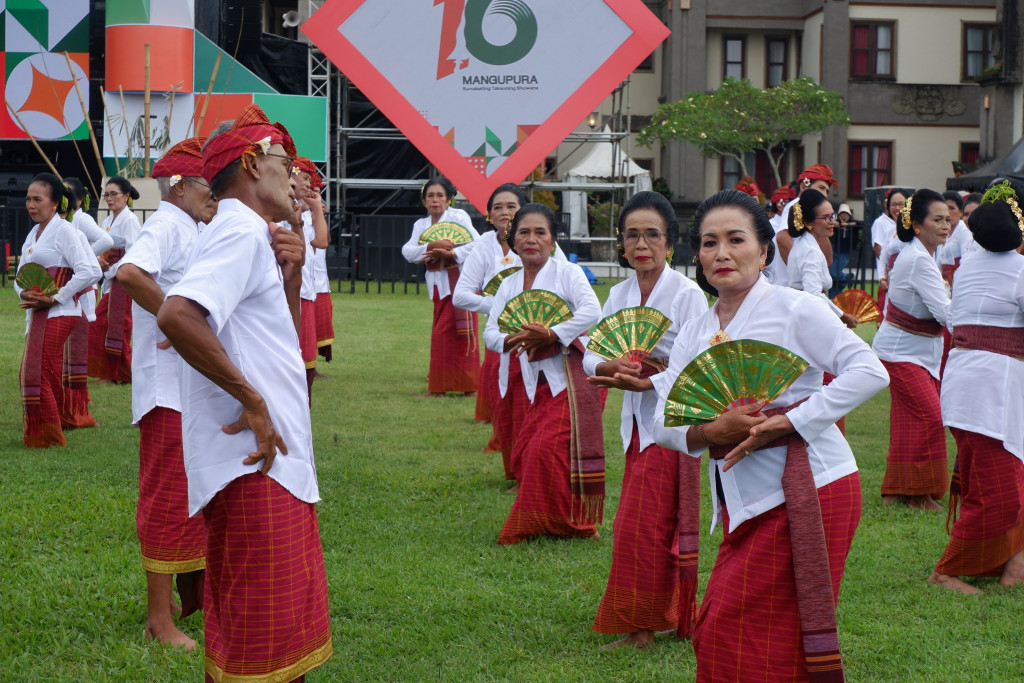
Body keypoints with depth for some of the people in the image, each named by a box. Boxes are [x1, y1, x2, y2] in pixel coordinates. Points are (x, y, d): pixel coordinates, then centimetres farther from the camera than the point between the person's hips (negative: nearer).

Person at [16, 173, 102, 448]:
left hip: (57, 314, -9)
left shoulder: (63, 230, -10)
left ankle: (48, 438, 3)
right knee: (30, 374, 12)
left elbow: (90, 271, -19)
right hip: (37, 314, 9)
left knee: (39, 374, -8)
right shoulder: (34, 233, 16)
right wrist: (24, 293, -5)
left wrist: (55, 298, -18)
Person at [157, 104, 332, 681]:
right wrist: (251, 400, -21)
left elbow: (286, 340, 25)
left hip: (275, 461, 10)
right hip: (252, 464, -10)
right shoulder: (242, 232, -12)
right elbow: (177, 314, -28)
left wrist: (291, 271, 8)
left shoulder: (253, 235, 20)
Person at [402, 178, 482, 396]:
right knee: (441, 335, 11)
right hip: (438, 285, 6)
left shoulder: (459, 216, -4)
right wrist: (432, 246, -20)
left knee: (462, 334, -8)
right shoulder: (421, 225, 12)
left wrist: (451, 253, -27)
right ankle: (439, 387, 19)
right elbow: (408, 251, -3)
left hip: (460, 280, -6)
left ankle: (470, 386, -2)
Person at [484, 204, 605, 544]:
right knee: (527, 451, 2)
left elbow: (591, 311, -20)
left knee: (549, 449, -13)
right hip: (539, 382, 7)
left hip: (572, 375, -7)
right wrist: (512, 341, -12)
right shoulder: (509, 285, 15)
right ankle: (534, 522, 20)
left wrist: (552, 334, -24)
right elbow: (490, 332, 10)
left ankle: (570, 525, 2)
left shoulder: (567, 272, -4)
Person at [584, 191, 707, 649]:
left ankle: (639, 627, 7)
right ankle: (676, 616, 24)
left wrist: (645, 380, -26)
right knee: (645, 526, 11)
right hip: (636, 422, 6)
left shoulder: (687, 294, -12)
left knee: (643, 525, -5)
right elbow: (590, 357, 3)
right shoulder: (619, 294, 7)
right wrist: (614, 367, -19)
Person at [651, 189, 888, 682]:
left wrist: (787, 423, -19)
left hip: (809, 492, -6)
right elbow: (663, 423, 7)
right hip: (747, 506, 7)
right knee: (716, 636, 6)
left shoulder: (793, 308, -5)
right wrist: (711, 431, -15)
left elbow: (869, 372, -15)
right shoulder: (696, 332, 13)